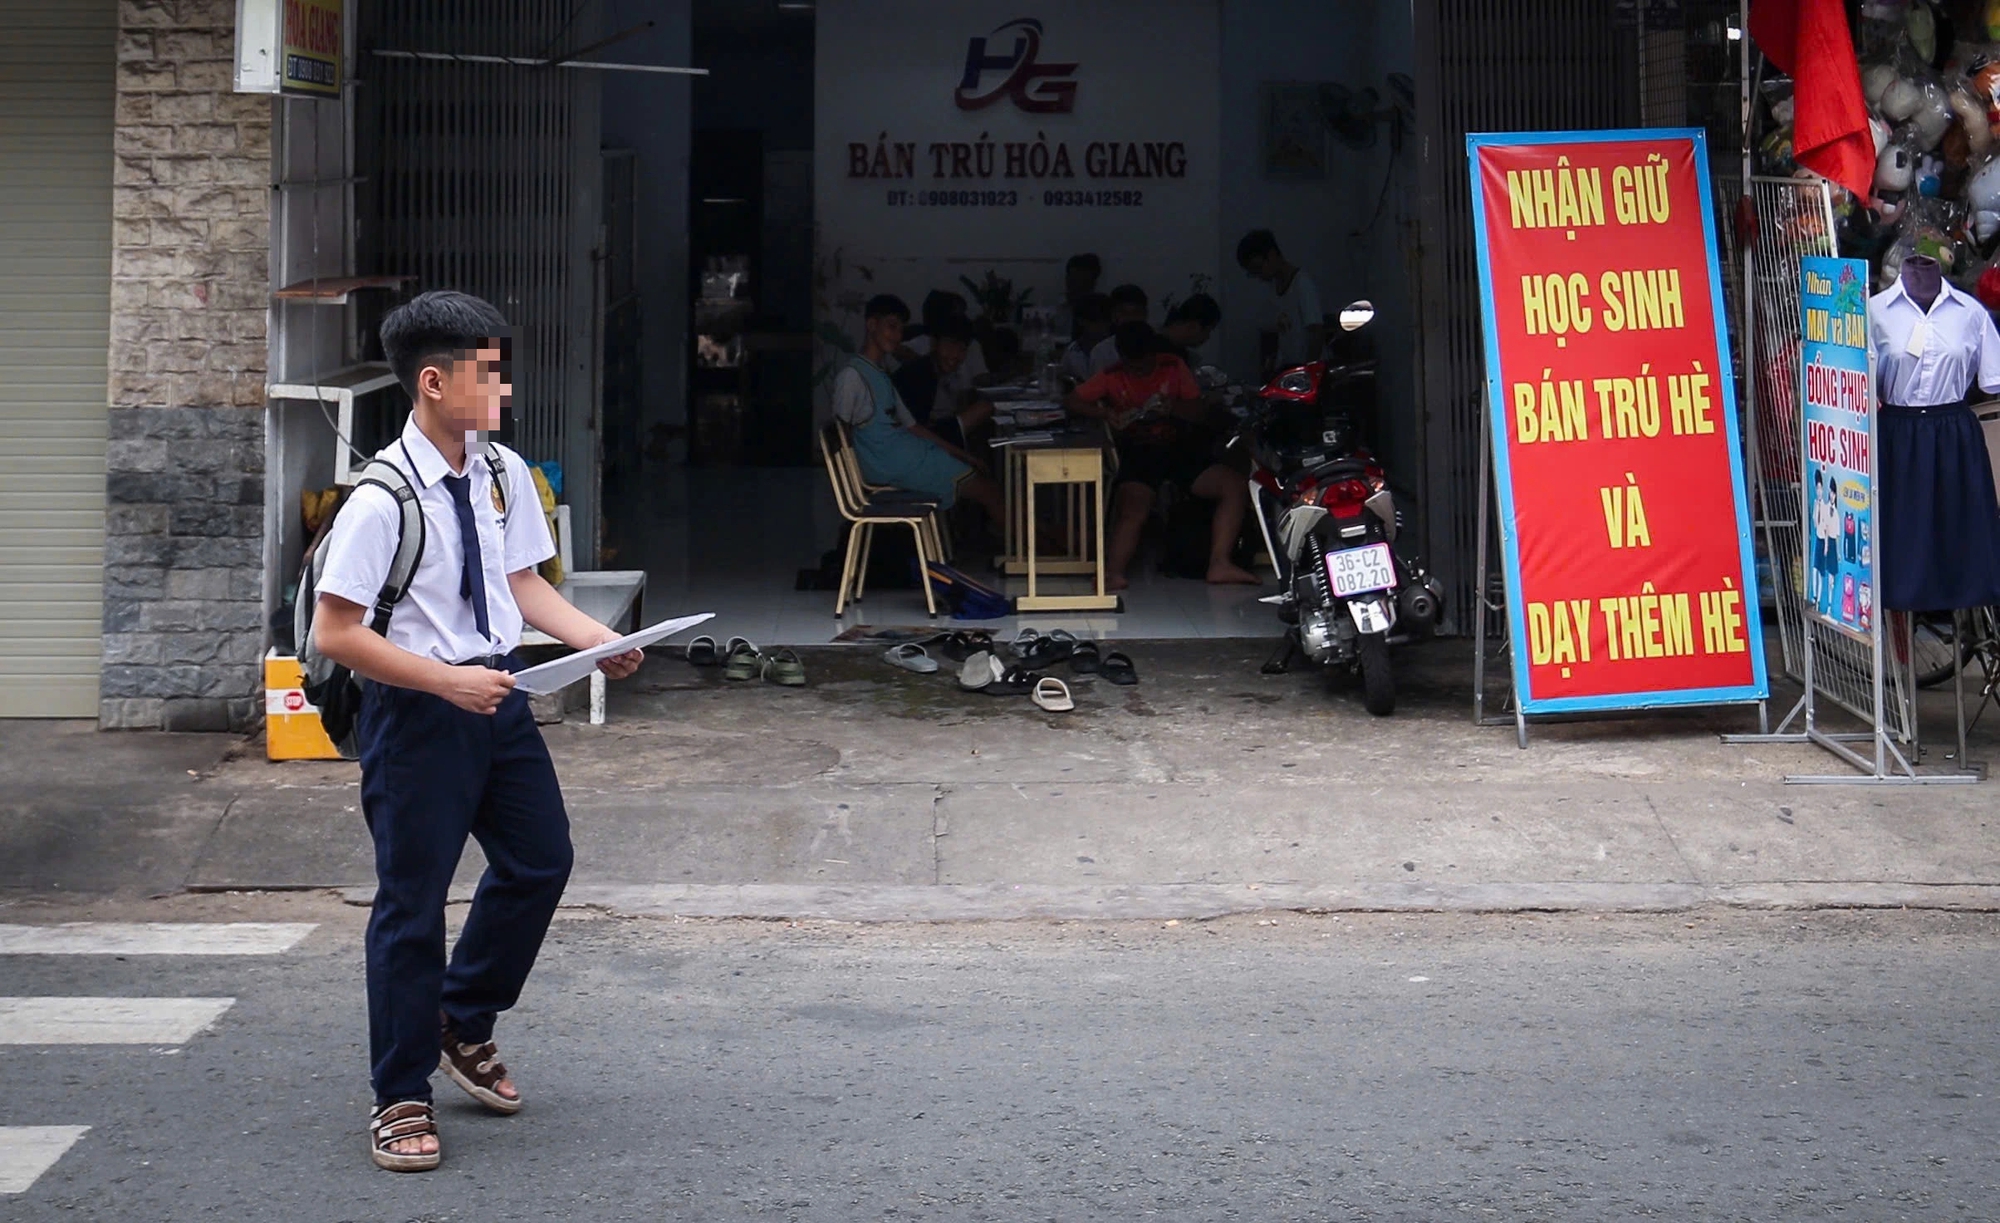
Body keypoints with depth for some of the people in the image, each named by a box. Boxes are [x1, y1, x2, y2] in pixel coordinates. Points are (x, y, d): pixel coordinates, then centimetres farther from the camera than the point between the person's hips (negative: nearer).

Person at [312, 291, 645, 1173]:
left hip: (494, 693, 7)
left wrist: (603, 642, -2)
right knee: (412, 900, 3)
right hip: (416, 711, -7)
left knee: (540, 860, 17)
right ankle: (400, 1099, 19)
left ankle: (464, 1024, 40)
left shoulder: (503, 474, 1)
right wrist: (446, 681, -23)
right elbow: (334, 633, -19)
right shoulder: (383, 500, -20)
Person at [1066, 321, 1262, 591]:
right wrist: (1105, 413, -12)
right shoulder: (1112, 378, 9)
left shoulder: (1173, 367, 12)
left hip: (1179, 449, 3)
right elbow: (1072, 401, 6)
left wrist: (1173, 407, -13)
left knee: (1235, 487, -16)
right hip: (1139, 455, -3)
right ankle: (1114, 573, -47)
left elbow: (1200, 411, 9)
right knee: (1133, 508, -34)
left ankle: (1219, 564, -23)